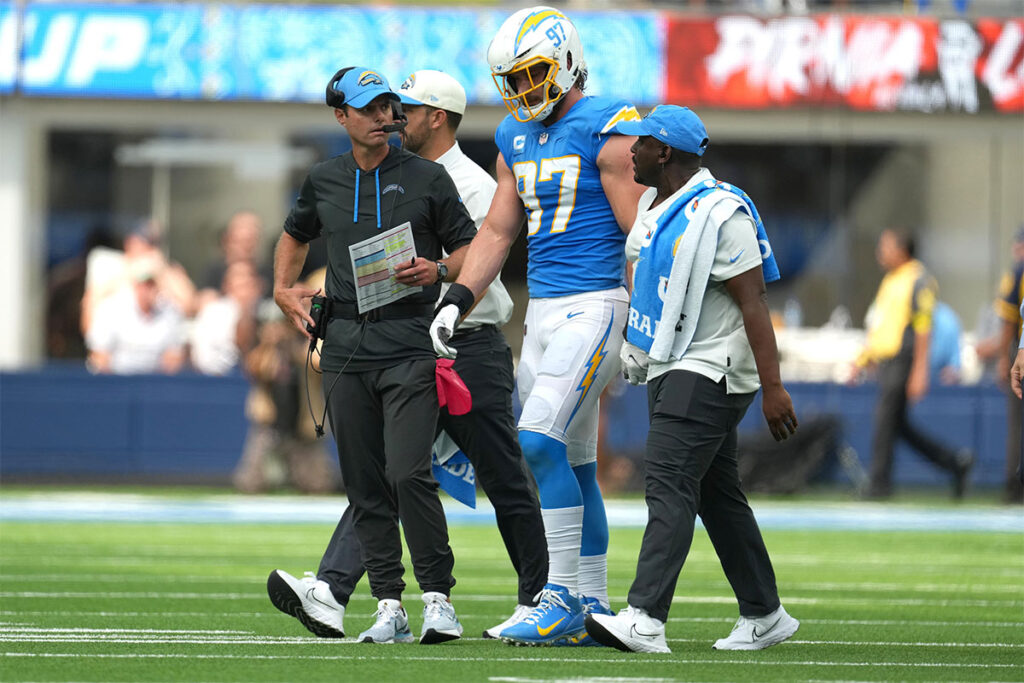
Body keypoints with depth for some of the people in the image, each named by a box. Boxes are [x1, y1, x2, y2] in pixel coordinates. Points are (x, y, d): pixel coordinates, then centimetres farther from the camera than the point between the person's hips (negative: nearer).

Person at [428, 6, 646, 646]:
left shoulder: (606, 130, -10)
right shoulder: (517, 138, 14)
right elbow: (497, 232, 19)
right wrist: (457, 301, 8)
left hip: (594, 304, -8)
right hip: (543, 307, 8)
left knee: (540, 444, -18)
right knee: (571, 462, 9)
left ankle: (564, 598, -14)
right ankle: (592, 609, 14)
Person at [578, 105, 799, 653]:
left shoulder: (719, 215, -17)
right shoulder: (655, 206, 12)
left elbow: (753, 303, -20)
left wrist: (772, 387, -23)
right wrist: (635, 348, 29)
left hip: (710, 371, -10)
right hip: (671, 370, 10)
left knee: (669, 484, -19)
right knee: (717, 495, 13)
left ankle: (645, 620, -28)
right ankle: (763, 615, 21)